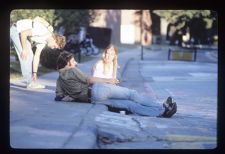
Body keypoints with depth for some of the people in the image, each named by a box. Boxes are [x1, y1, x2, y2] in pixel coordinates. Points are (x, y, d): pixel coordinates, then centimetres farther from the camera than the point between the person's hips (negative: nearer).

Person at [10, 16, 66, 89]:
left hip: (21, 33, 10)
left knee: (29, 56, 9)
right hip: (16, 30, -10)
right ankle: (29, 82, -9)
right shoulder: (43, 31, -25)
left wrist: (34, 73, 6)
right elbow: (24, 33, -27)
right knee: (26, 56, -13)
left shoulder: (44, 41, 3)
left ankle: (32, 82, 13)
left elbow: (36, 56, 7)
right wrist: (24, 49, -20)